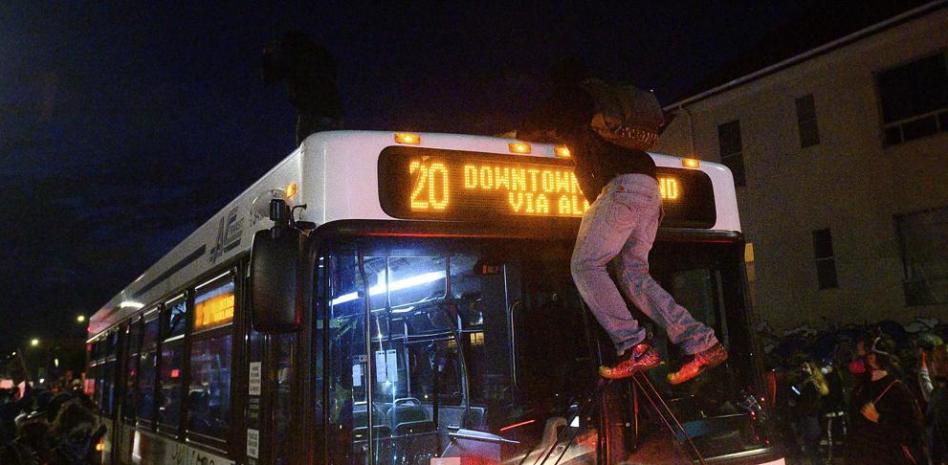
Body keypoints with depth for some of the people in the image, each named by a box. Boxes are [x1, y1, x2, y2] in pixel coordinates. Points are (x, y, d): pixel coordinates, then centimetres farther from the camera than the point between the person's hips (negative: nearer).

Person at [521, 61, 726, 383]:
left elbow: (531, 130, 23)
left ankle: (635, 347, -18)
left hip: (622, 185, -8)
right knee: (635, 275, 7)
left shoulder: (571, 96, 12)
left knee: (585, 265, -8)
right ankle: (703, 344, -1)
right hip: (649, 188, 8)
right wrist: (565, 132, 53)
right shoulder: (610, 96, 32)